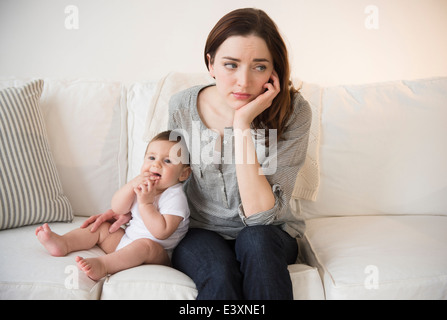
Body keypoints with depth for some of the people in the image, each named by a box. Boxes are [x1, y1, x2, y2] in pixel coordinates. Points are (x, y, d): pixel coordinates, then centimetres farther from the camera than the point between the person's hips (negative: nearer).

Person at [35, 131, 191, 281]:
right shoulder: (143, 186, 6)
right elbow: (117, 209, -3)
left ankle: (102, 265, -49)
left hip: (157, 253, -8)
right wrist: (133, 184, -17)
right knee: (102, 227, 4)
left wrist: (145, 203, -29)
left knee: (145, 245, -36)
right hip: (126, 239, 8)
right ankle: (63, 243, -12)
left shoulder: (175, 197, -17)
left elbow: (162, 232, -27)